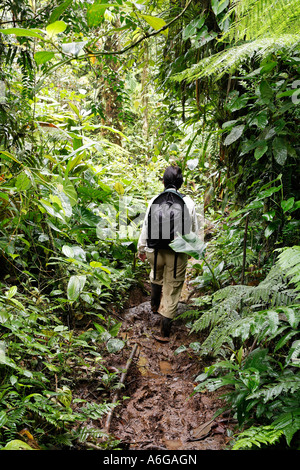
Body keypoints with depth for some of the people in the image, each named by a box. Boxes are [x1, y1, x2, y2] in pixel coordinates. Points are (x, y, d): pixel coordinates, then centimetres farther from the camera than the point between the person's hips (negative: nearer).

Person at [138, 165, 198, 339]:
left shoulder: (154, 200, -8)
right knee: (173, 288, 9)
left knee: (156, 276, 31)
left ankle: (155, 305, 52)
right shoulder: (188, 202, -10)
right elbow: (194, 230, 0)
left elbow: (146, 226, -1)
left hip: (155, 250, 2)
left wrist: (142, 248, 12)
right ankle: (165, 329, 13)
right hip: (178, 253, -2)